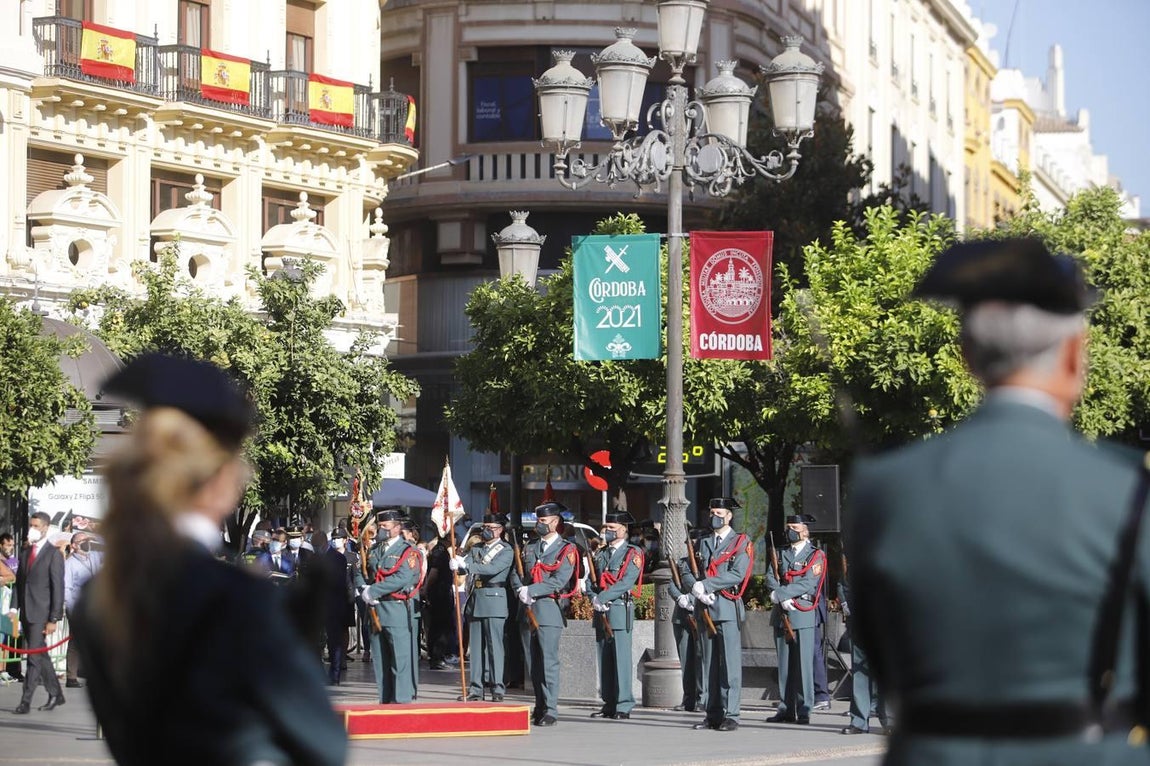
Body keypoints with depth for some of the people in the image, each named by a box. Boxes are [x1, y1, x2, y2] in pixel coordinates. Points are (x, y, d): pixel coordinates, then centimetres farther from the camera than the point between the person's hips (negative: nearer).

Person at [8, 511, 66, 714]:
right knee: (40, 655, 13)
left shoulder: (53, 554, -6)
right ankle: (55, 694, 24)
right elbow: (18, 582, 15)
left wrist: (53, 619, -13)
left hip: (42, 613, -7)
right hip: (27, 613, 7)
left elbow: (58, 588, -9)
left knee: (34, 656, -9)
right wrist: (14, 607, 0)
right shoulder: (25, 553, 14)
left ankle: (26, 701, -7)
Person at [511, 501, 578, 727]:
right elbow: (515, 573, 15)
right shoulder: (530, 549, 19)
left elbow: (558, 581, -12)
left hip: (550, 608, -6)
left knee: (549, 661, -11)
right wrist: (520, 591, -6)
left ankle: (550, 710, -12)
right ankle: (539, 707, 14)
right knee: (533, 662, 7)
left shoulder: (567, 550, -1)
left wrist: (530, 591, -16)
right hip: (528, 609, 6)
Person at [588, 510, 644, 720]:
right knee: (604, 659, 7)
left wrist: (602, 598, -18)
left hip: (620, 610, -7)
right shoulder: (600, 554, 18)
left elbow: (626, 582, -14)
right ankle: (609, 704, 13)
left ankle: (624, 706, -7)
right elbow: (591, 579, 14)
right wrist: (594, 598, -6)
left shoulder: (633, 553, -3)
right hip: (601, 612, 7)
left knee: (621, 658, -8)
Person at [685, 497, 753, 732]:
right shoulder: (703, 543, 18)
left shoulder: (741, 543, 2)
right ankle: (713, 715, 10)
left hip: (728, 609, -5)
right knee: (709, 664, 7)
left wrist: (705, 585, -14)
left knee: (730, 664, -7)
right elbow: (687, 572, 13)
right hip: (705, 610, 5)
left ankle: (730, 716, -7)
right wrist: (695, 587, -8)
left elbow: (737, 574, -12)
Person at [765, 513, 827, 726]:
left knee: (804, 664, -7)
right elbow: (770, 578, 5)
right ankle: (786, 709, 9)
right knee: (784, 664, 6)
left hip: (803, 615, -5)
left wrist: (779, 593, -16)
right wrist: (784, 599, -13)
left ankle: (804, 710, -6)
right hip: (781, 615, 5)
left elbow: (808, 584, -11)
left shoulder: (816, 556, 2)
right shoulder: (780, 554, 17)